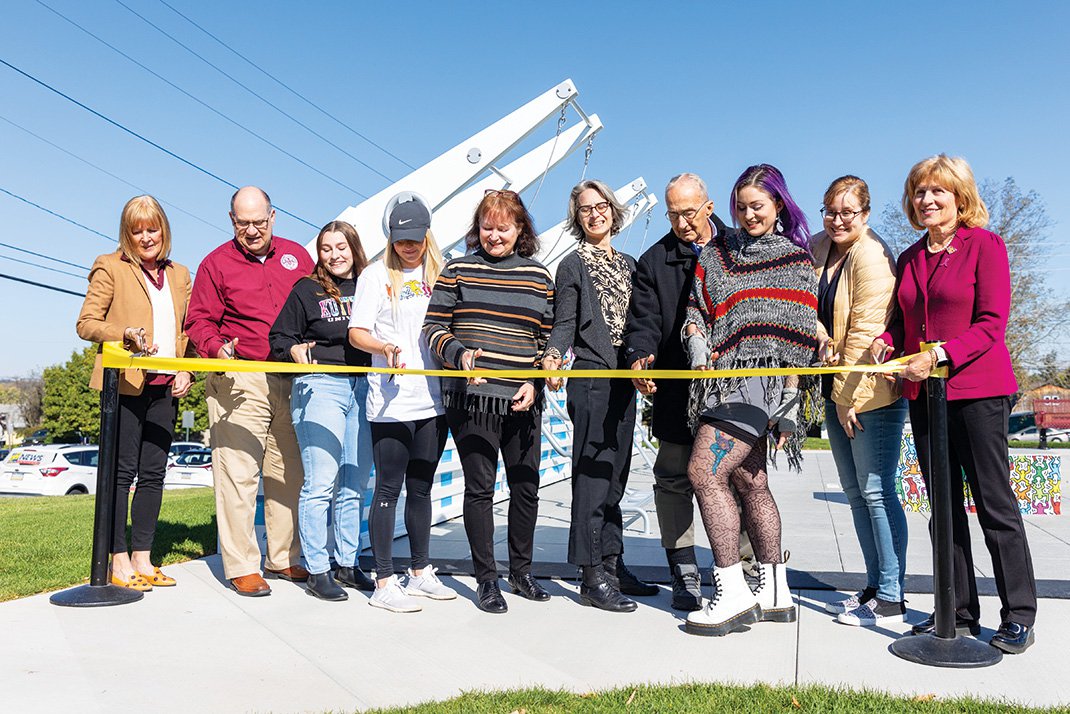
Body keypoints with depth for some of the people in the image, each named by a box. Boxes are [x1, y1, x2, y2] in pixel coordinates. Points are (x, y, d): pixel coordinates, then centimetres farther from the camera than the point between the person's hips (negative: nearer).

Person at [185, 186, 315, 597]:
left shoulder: (297, 256, 13)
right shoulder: (216, 263, 4)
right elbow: (199, 321, 2)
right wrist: (217, 348, -18)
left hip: (292, 381, 4)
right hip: (240, 382, -3)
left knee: (289, 471, 9)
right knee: (238, 472, -5)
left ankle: (283, 558, 21)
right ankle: (241, 567, 5)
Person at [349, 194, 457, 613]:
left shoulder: (439, 274, 13)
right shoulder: (377, 275, 0)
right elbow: (357, 333, -5)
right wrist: (386, 349, -24)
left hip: (433, 400, 5)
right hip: (390, 402, -4)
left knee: (421, 488, 14)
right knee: (389, 490, 0)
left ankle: (421, 573, 27)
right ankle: (384, 583, 9)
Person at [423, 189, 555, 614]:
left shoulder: (538, 276, 9)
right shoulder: (457, 271, 4)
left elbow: (550, 337, 10)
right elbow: (433, 327, 2)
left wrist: (535, 381, -3)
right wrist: (459, 352, -17)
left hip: (522, 400, 3)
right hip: (471, 397, -2)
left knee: (526, 487, 9)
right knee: (480, 486, 1)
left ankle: (521, 572, 27)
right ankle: (486, 579, 14)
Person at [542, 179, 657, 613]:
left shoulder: (628, 264, 18)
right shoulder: (573, 265, 0)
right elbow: (564, 324, -7)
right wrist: (553, 356, -25)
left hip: (625, 379, 7)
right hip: (591, 378, -7)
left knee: (615, 476, 11)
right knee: (593, 475, -6)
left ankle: (612, 564, 21)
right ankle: (592, 576, 0)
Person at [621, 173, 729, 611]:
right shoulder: (654, 261, 9)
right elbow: (644, 320, 1)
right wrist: (640, 354, -20)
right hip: (677, 390, 0)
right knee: (674, 480, 3)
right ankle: (685, 578, 16)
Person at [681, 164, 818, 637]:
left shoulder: (795, 261, 3)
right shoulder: (716, 253, 18)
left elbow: (799, 339, -2)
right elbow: (696, 306, 17)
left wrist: (789, 403, -7)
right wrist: (697, 342, -4)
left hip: (760, 382, -6)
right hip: (722, 381, 6)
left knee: (705, 472, -17)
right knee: (749, 483, 10)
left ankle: (733, 593, -8)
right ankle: (775, 594, 21)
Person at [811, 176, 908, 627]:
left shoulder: (870, 256, -13)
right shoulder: (817, 248, 11)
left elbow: (865, 331, -17)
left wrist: (849, 395, -16)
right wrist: (819, 333, -9)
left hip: (871, 391, -8)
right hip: (837, 389, 9)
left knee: (875, 491, -4)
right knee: (854, 490, 13)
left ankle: (890, 600, 6)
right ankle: (875, 586, 25)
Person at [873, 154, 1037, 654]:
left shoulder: (984, 244, -3)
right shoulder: (910, 258, 14)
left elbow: (992, 324, -10)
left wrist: (939, 356, -21)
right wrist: (886, 340, -2)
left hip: (977, 390, -6)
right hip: (924, 393, 6)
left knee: (995, 503, -1)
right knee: (945, 506, 9)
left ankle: (1019, 617, 13)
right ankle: (959, 614, 19)